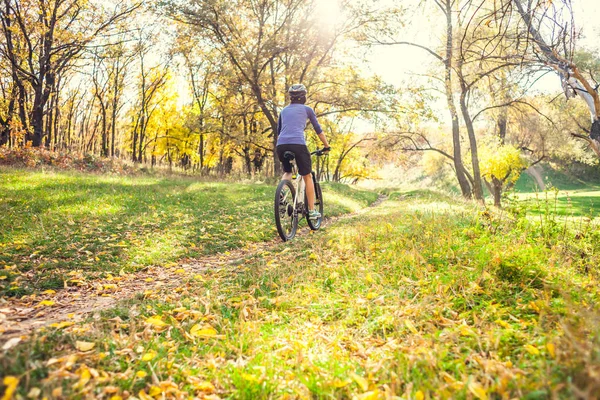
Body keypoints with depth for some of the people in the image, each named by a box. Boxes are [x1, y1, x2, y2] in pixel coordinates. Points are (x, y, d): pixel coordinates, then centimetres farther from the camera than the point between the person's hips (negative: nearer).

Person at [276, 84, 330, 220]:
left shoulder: (284, 110, 24)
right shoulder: (307, 109, 15)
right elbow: (318, 130, 18)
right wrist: (326, 146, 28)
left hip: (281, 145, 4)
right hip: (298, 144, -4)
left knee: (287, 172, 28)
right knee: (307, 176, 11)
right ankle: (312, 211, 12)